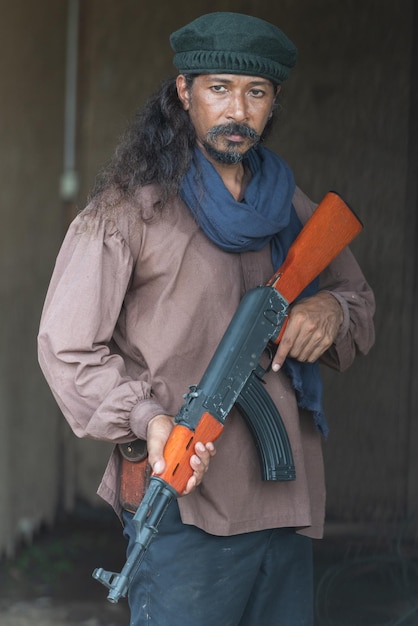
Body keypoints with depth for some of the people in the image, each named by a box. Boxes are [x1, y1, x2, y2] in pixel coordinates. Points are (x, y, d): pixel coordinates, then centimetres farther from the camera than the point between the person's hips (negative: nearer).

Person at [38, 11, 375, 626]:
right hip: (187, 508, -6)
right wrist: (147, 419, -20)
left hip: (287, 504, 6)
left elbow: (359, 296, 27)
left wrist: (334, 309, 2)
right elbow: (68, 347, -5)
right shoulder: (129, 209, -3)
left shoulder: (292, 209, 15)